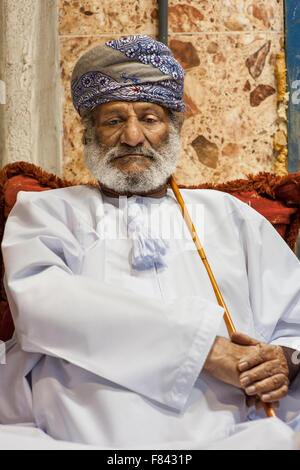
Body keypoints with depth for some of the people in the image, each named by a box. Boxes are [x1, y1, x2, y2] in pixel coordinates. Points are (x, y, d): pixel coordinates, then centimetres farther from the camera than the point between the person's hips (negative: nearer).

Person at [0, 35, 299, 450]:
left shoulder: (230, 216, 23)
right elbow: (40, 301, -5)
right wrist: (203, 343, -10)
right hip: (67, 436, 0)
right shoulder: (45, 210, 16)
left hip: (221, 435, 1)